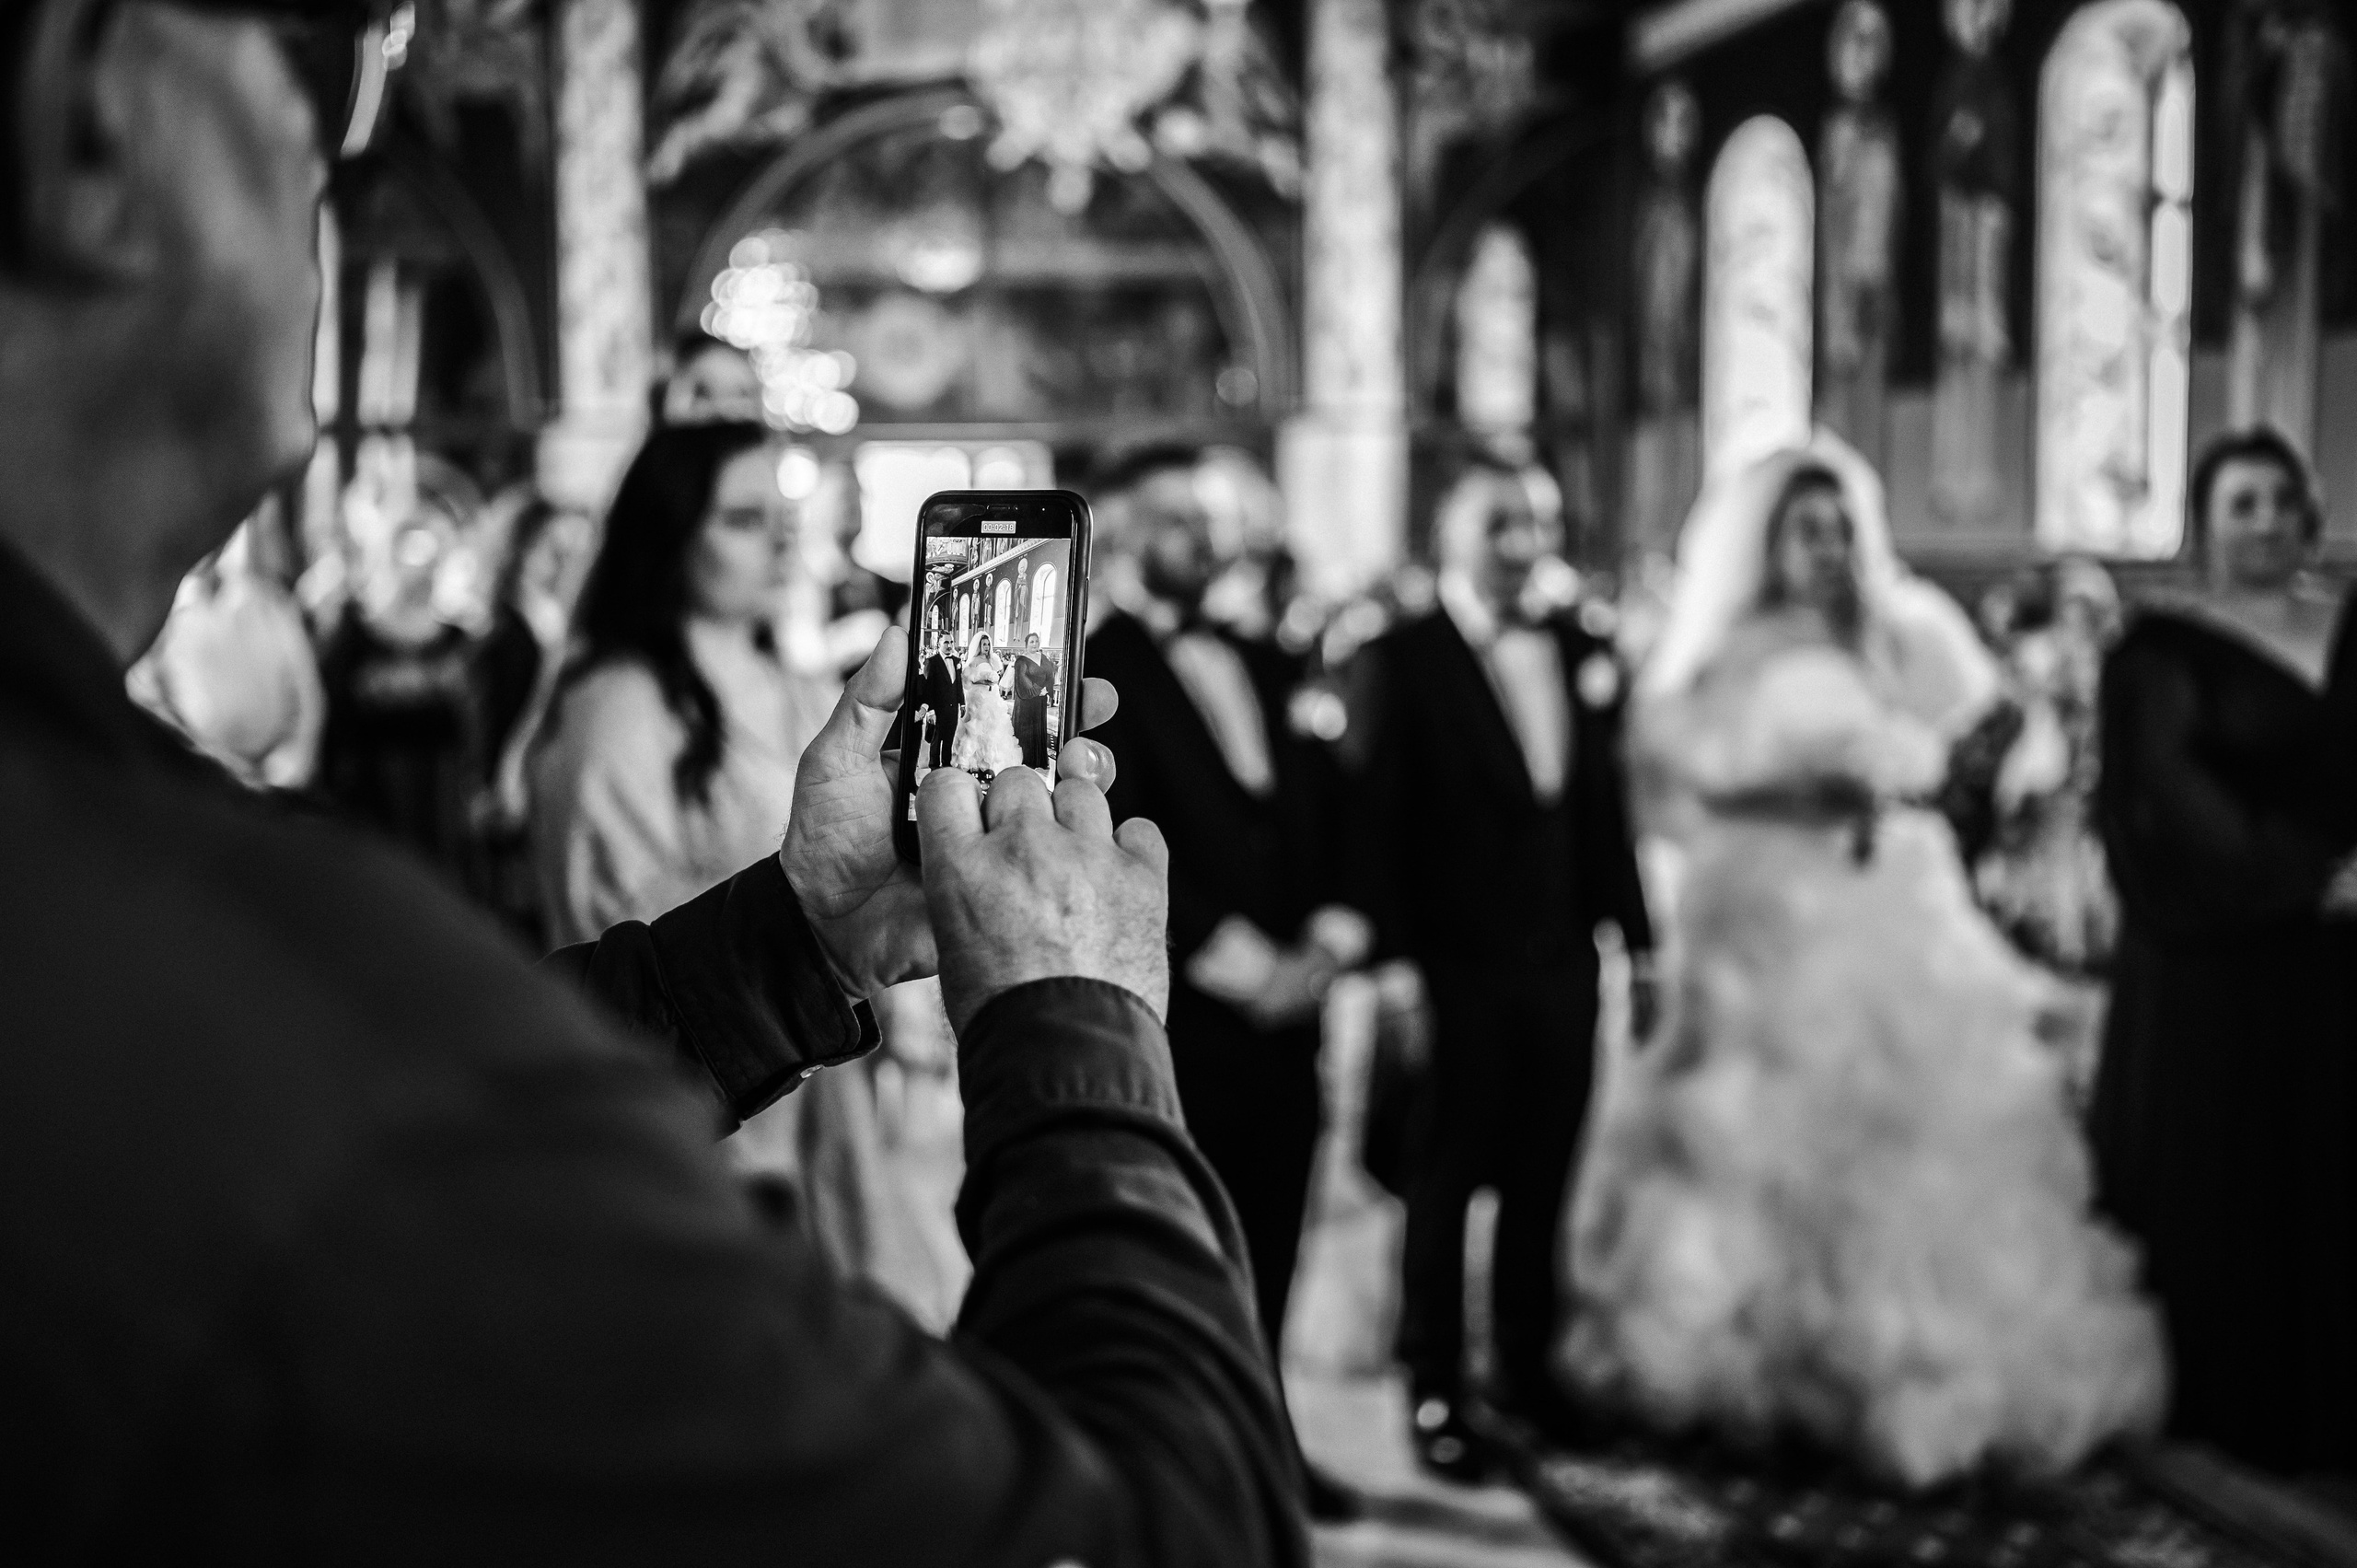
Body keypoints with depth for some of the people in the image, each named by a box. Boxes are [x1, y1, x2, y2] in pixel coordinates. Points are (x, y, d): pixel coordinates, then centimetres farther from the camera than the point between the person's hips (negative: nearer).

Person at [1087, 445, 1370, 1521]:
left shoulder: (1260, 664, 17)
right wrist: (1241, 962, -15)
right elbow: (1121, 843, -14)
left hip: (1285, 1002, 6)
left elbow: (1325, 805, 15)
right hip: (1172, 1014, -6)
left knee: (1269, 1242, 11)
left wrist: (1328, 939, -2)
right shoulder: (1086, 668, -7)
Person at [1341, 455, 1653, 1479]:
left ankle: (1526, 1367, 28)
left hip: (1562, 965, 4)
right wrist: (1391, 960, -16)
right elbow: (1375, 825, -10)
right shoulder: (1400, 662, -6)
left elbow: (1608, 806, 12)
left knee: (1543, 1178, 12)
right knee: (1448, 1177, 5)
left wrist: (1636, 936, 10)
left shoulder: (1586, 656, 9)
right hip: (1455, 964, -4)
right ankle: (1433, 1391, 17)